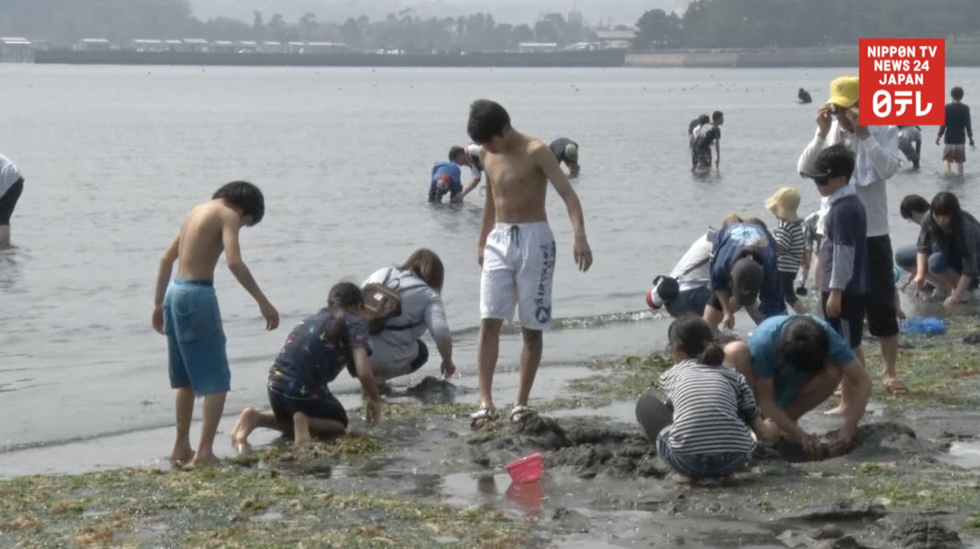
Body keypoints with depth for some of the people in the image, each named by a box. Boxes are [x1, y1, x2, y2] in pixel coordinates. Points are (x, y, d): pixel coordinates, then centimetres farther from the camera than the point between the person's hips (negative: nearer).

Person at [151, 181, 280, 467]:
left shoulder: (198, 211, 19)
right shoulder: (228, 214, -6)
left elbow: (167, 258, 22)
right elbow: (234, 262, -20)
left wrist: (158, 303, 26)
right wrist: (263, 303, -20)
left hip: (175, 292, 8)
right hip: (198, 295, -8)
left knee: (187, 378, 20)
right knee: (216, 380, -5)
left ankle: (182, 448, 25)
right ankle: (204, 451, -13)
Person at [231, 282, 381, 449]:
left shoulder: (314, 318, 21)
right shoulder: (354, 324, 3)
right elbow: (363, 373, -11)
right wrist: (375, 400, 8)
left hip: (276, 385, 6)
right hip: (304, 391, -6)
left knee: (292, 418, 37)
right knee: (339, 424, 23)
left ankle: (256, 418, 8)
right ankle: (305, 422, -7)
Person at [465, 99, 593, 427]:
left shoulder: (535, 152, -13)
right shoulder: (487, 155, 7)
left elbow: (568, 194, -21)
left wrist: (579, 237, -35)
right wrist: (482, 242, 27)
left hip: (534, 241, -5)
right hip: (499, 241, 5)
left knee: (531, 328, 2)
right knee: (489, 322, -8)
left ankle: (522, 401, 12)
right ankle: (486, 402, -10)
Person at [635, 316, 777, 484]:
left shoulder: (669, 376, 20)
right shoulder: (733, 375, 22)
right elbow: (763, 433, 21)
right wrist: (773, 430, 48)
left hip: (687, 460, -3)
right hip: (733, 459, 3)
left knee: (645, 405, 24)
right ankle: (727, 470, 18)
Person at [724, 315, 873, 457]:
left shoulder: (826, 337, -29)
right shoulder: (764, 342, -36)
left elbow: (863, 382, -29)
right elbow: (765, 400, -29)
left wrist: (848, 429, -40)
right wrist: (801, 436, -38)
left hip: (790, 392, 3)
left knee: (834, 371, -27)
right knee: (736, 352, -34)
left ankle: (788, 417, -7)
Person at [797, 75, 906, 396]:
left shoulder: (884, 130, -6)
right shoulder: (830, 130, 2)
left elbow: (888, 169, -22)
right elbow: (804, 169, -8)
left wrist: (864, 134, -24)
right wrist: (822, 133, -17)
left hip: (872, 231, -3)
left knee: (882, 303, -1)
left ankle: (889, 371, 10)